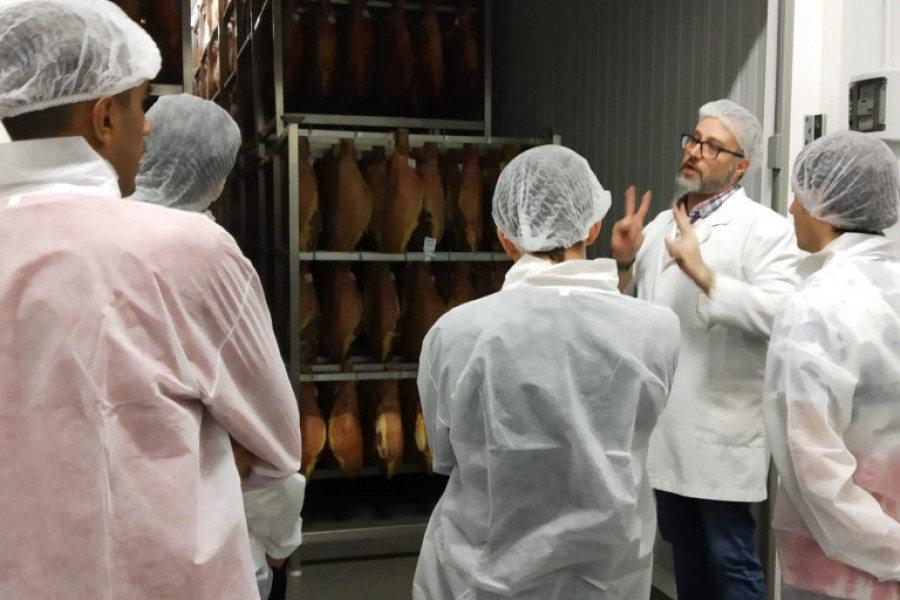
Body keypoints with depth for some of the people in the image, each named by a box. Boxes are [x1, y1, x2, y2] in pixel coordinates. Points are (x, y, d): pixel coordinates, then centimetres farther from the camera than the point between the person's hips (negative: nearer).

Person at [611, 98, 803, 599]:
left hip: (721, 431, -6)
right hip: (666, 427, 7)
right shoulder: (661, 225, 13)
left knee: (730, 559, 5)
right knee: (686, 553, 21)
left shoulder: (765, 228, -9)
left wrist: (704, 275, -26)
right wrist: (624, 262, -3)